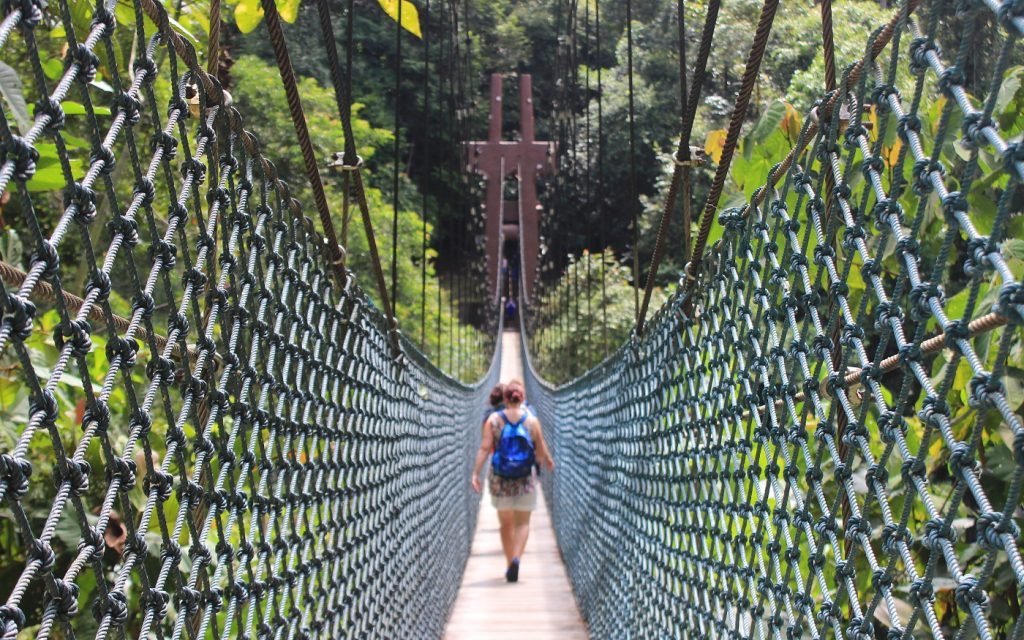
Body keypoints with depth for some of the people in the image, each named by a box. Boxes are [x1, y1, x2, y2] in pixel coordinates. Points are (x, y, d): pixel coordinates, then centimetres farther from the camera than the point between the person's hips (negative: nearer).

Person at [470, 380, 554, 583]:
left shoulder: (493, 419, -3)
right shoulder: (532, 420, -4)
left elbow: (484, 448, -10)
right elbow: (542, 451, 0)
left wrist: (475, 473, -9)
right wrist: (549, 462, 20)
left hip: (499, 479, 1)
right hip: (525, 479, -1)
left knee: (506, 524, 15)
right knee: (523, 523, 9)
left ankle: (510, 564, 19)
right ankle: (516, 558, -14)